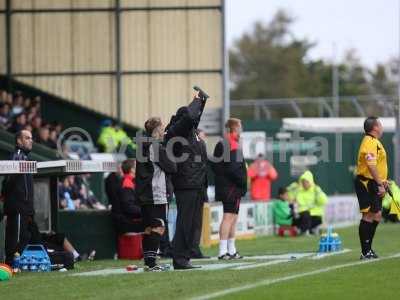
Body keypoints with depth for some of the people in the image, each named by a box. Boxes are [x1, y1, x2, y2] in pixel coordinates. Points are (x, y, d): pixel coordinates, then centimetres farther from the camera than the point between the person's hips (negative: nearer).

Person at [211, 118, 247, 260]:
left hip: (223, 186, 10)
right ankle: (223, 251, -17)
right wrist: (243, 182, -11)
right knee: (229, 217, -12)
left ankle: (231, 250, 24)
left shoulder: (220, 145, 15)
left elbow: (214, 166, 18)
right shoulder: (233, 146, -15)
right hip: (232, 187, -10)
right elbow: (232, 168, -21)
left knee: (233, 217, 17)